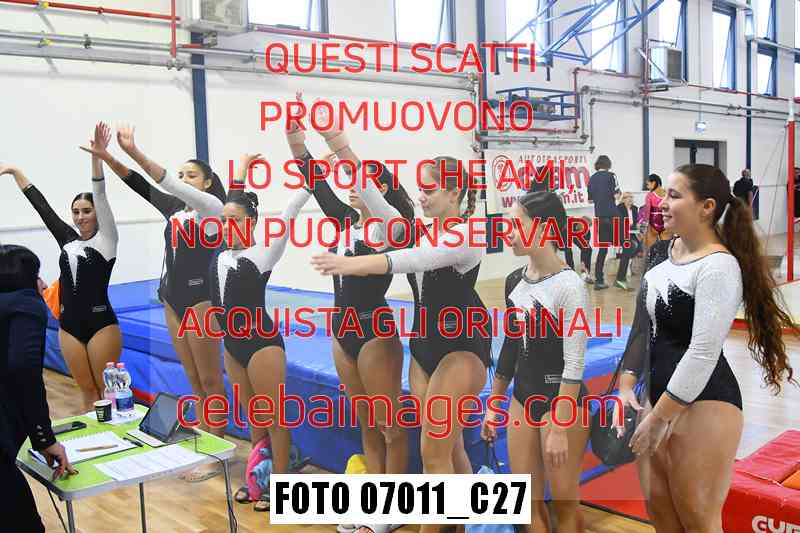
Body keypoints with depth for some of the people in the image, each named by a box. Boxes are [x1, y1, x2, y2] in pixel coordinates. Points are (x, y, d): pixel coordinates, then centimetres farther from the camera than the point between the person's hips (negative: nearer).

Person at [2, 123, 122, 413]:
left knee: (106, 392, 2)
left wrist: (97, 156, -23)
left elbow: (101, 196, -14)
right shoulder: (67, 239, 10)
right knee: (87, 392, 12)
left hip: (101, 323, -5)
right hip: (69, 326, 5)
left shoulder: (106, 240, -3)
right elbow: (41, 205, 15)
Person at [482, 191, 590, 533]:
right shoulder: (514, 281, 2)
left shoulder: (569, 286, -18)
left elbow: (574, 364, -18)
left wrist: (559, 428, -18)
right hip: (522, 398, 7)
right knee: (528, 502, 14)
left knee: (564, 503, 8)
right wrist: (494, 404, 15)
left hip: (562, 402, -6)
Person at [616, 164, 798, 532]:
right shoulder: (661, 251, 6)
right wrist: (626, 387, 3)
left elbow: (703, 354, -22)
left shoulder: (719, 267, -18)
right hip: (658, 394, 8)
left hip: (704, 407, -8)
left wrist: (660, 418, -18)